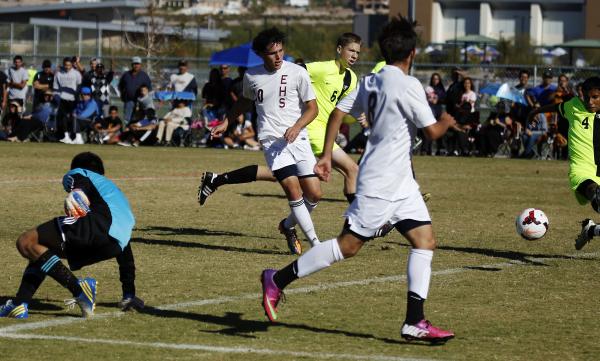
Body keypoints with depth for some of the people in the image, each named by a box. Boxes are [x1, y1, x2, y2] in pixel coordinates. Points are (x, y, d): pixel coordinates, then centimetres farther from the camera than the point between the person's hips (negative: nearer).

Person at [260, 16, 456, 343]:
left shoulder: (369, 82, 9)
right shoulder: (408, 85, -16)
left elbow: (338, 111, 9)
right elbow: (432, 131, -14)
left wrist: (326, 155, 13)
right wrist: (447, 121, 8)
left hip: (400, 181, 9)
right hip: (381, 182, -9)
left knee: (425, 239, 4)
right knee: (349, 245, -4)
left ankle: (415, 322, 0)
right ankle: (277, 280, 5)